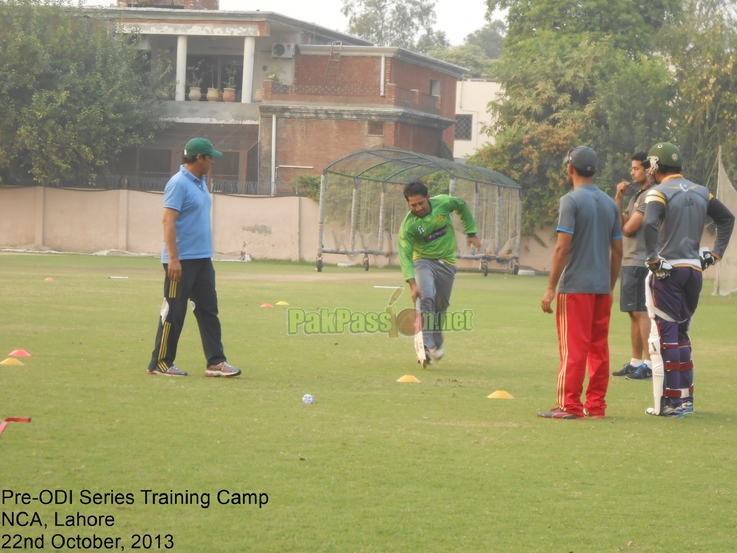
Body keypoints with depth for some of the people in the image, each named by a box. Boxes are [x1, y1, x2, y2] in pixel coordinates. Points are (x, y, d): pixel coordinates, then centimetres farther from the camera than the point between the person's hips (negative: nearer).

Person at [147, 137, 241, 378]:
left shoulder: (200, 182, 14)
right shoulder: (179, 184, -14)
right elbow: (168, 220, -20)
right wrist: (173, 258, -25)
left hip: (202, 259, 9)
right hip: (182, 260, -9)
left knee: (209, 310, 7)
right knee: (174, 312, -3)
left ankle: (215, 362, 8)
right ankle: (160, 363, 5)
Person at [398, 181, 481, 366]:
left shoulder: (443, 203, -16)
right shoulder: (408, 225, -22)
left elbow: (462, 207, 6)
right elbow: (404, 255, -25)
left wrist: (471, 233, 7)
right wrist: (412, 283, -37)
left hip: (447, 262, 3)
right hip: (423, 261, -3)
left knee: (441, 306, 10)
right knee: (426, 298, -26)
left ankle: (437, 342, 33)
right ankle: (425, 346, -27)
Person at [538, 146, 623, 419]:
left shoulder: (571, 200, -9)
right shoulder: (610, 203, 11)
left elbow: (563, 247, -14)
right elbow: (617, 250, 13)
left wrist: (551, 288, -11)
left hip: (575, 286, -6)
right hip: (602, 288, 6)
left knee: (573, 348, -5)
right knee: (599, 348, 9)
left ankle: (569, 405, -6)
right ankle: (596, 405, 11)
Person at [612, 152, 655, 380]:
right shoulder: (636, 196, 19)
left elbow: (628, 229, -15)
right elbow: (619, 225, 14)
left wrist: (624, 224, 8)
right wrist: (618, 198, 5)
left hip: (641, 262, -10)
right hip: (628, 261, 10)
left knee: (641, 312, -12)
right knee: (634, 313, 13)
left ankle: (649, 364, -13)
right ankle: (636, 362, 19)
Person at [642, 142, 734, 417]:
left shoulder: (659, 193, -10)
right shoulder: (700, 192, 11)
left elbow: (650, 224, -27)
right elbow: (727, 219, 21)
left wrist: (653, 258, -19)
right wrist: (715, 253, 18)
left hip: (668, 271, -6)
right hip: (694, 270, 6)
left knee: (665, 337, 0)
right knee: (681, 334, 18)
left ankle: (670, 402, -2)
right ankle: (685, 398, 19)